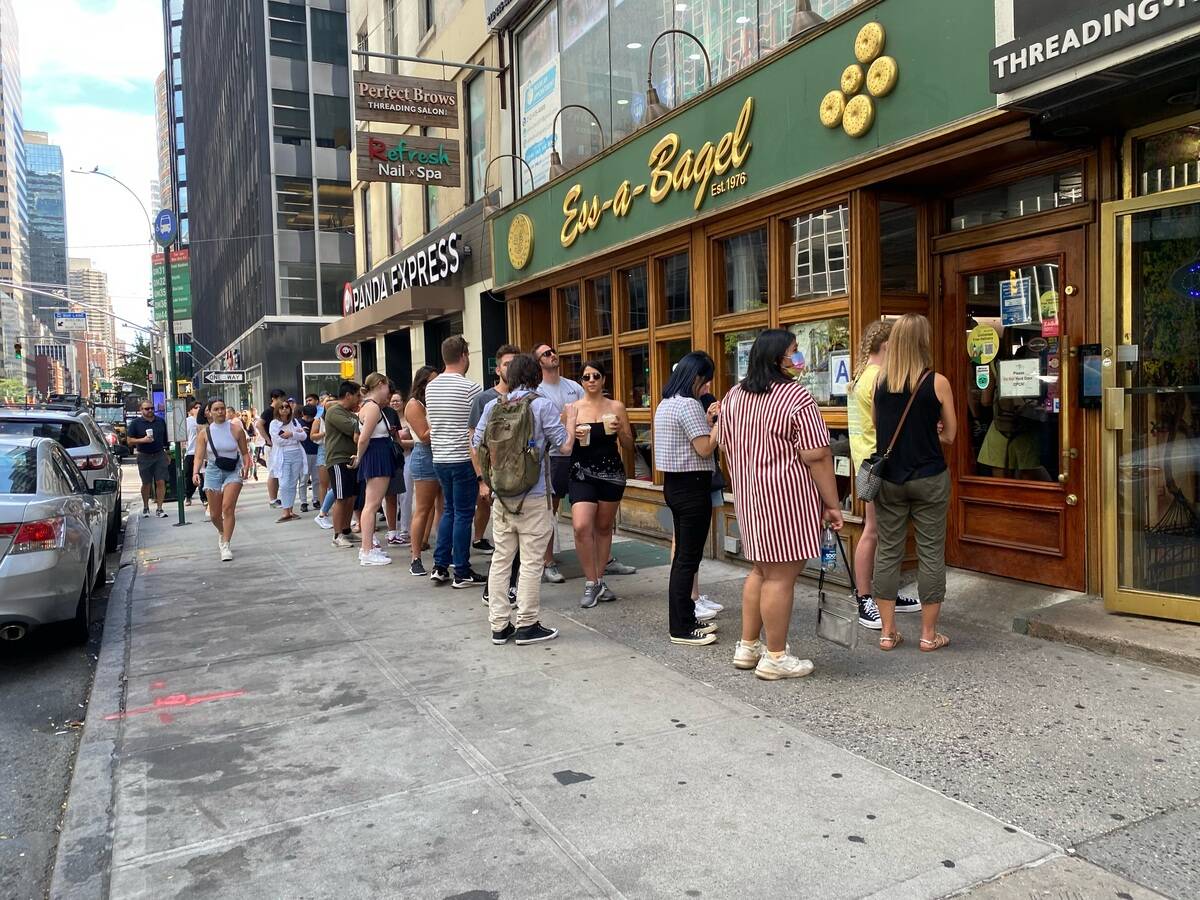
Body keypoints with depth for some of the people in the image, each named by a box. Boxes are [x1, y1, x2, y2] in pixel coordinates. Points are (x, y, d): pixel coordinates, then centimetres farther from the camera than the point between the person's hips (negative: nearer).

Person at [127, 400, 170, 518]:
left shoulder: (161, 422, 9)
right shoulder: (136, 423, 0)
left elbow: (166, 439, 16)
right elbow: (129, 440, -2)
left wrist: (167, 454, 15)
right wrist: (142, 440, -18)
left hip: (160, 455, 2)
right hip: (144, 457, -1)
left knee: (161, 482, -5)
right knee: (146, 484, 8)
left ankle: (159, 509, 1)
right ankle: (145, 508, 25)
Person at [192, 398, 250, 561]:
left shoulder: (236, 429, -3)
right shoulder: (204, 433, 0)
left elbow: (245, 452, 3)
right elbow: (199, 457, -3)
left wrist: (246, 467, -14)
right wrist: (195, 472, -20)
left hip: (233, 471, -2)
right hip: (213, 471, 2)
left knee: (228, 507, -17)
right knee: (214, 514, 8)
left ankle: (225, 545, -9)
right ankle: (221, 532, 42)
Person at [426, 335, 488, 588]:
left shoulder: (430, 387, 8)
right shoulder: (470, 388, -13)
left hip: (439, 459, 7)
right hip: (463, 460, -6)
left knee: (449, 510, 18)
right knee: (463, 514, 1)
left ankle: (440, 567, 17)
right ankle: (462, 573, 8)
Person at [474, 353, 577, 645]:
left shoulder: (492, 406, 5)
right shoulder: (542, 405, -7)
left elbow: (477, 446, 9)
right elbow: (565, 446, -6)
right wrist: (571, 420, 11)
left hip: (501, 495, 4)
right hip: (533, 497, -4)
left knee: (501, 559, 10)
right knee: (531, 562, 3)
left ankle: (499, 625, 15)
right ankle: (526, 625, 9)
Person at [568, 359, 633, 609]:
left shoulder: (616, 407, 3)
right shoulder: (572, 408, 2)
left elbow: (629, 447, 7)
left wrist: (620, 431, -12)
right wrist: (574, 435, -14)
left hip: (611, 473, 1)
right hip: (581, 474, -1)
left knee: (604, 527, 11)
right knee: (581, 527, -16)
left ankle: (599, 581, 27)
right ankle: (591, 583, -2)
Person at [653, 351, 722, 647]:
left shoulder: (666, 404, 14)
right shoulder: (688, 404, -17)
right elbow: (705, 449, -19)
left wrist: (706, 419, 14)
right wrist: (719, 420, -9)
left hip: (674, 484, 10)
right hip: (692, 486, -10)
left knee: (682, 555, 15)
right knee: (688, 558, -3)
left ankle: (685, 620, 23)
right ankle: (681, 629, 3)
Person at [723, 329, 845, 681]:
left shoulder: (733, 397, 8)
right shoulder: (796, 396, -14)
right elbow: (816, 457, -17)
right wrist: (832, 504, -10)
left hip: (749, 497, 8)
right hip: (786, 497, -8)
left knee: (760, 570, 19)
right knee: (781, 577, 1)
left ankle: (747, 647, 25)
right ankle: (775, 658, 10)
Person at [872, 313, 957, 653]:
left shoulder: (879, 381, -1)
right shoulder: (938, 382, -8)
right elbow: (949, 435, 0)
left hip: (889, 478, 3)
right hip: (929, 478, -2)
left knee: (888, 551, 9)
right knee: (931, 553, 7)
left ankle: (887, 632, 15)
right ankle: (929, 634, 13)